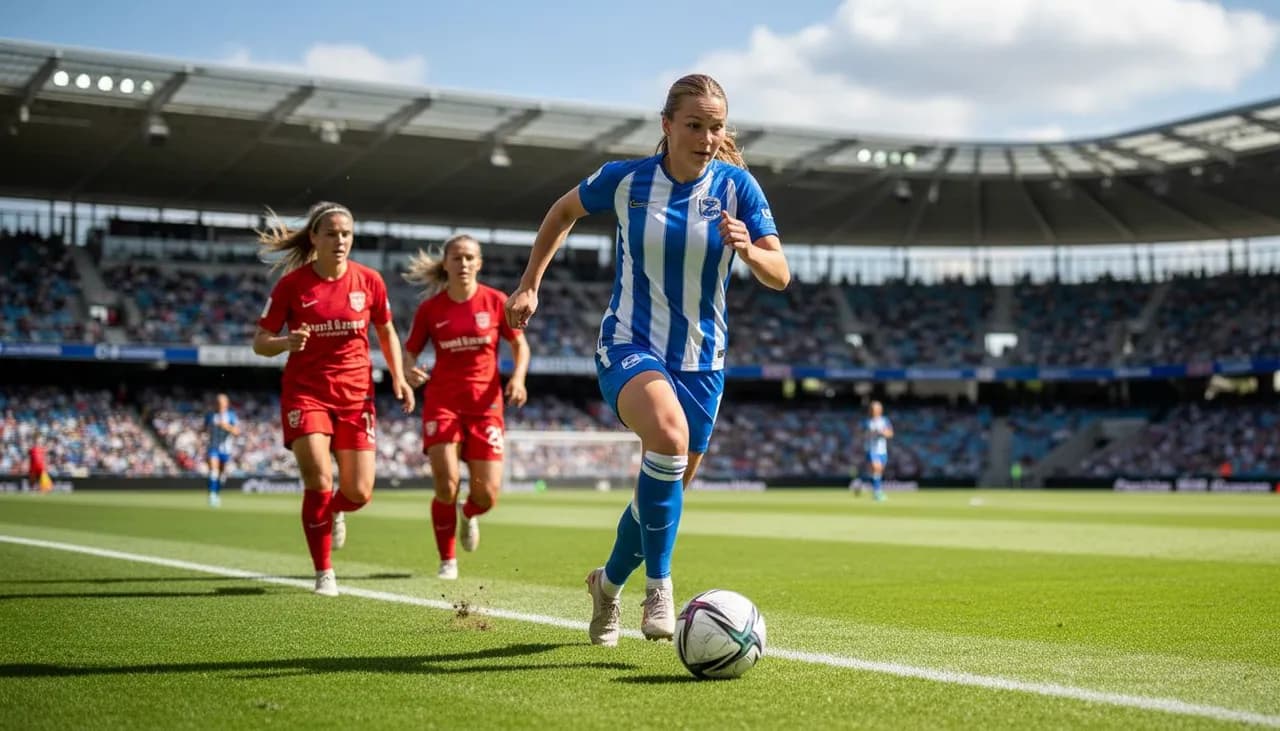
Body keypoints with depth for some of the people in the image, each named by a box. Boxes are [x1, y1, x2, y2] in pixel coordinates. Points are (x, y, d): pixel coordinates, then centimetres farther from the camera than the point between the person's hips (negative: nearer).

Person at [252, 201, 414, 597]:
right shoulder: (292, 284, -8)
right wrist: (287, 343, -26)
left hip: (356, 394, 2)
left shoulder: (369, 281, -2)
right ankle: (324, 573, 1)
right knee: (319, 481, -16)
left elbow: (387, 332, 13)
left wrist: (399, 377, 0)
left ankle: (333, 512, 35)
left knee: (359, 493, -3)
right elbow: (260, 343, -4)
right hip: (305, 392, -2)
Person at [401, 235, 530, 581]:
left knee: (487, 494, -4)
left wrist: (517, 377, -10)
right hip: (442, 400, 0)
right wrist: (410, 371, -15)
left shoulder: (496, 301, -1)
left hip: (486, 402, 1)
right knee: (446, 486, -13)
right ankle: (448, 560, 9)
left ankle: (469, 514, 35)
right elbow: (409, 351, 7)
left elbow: (520, 345, 8)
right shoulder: (430, 308, -1)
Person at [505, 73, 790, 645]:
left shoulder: (736, 186, -6)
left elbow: (780, 277, -9)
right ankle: (658, 585, -22)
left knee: (665, 492, 13)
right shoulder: (624, 179, -6)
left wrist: (749, 250, -30)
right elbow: (564, 212, 13)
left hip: (702, 358, 3)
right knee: (668, 434, -35)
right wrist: (529, 285, 12)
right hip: (629, 345, -3)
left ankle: (609, 582, 42)